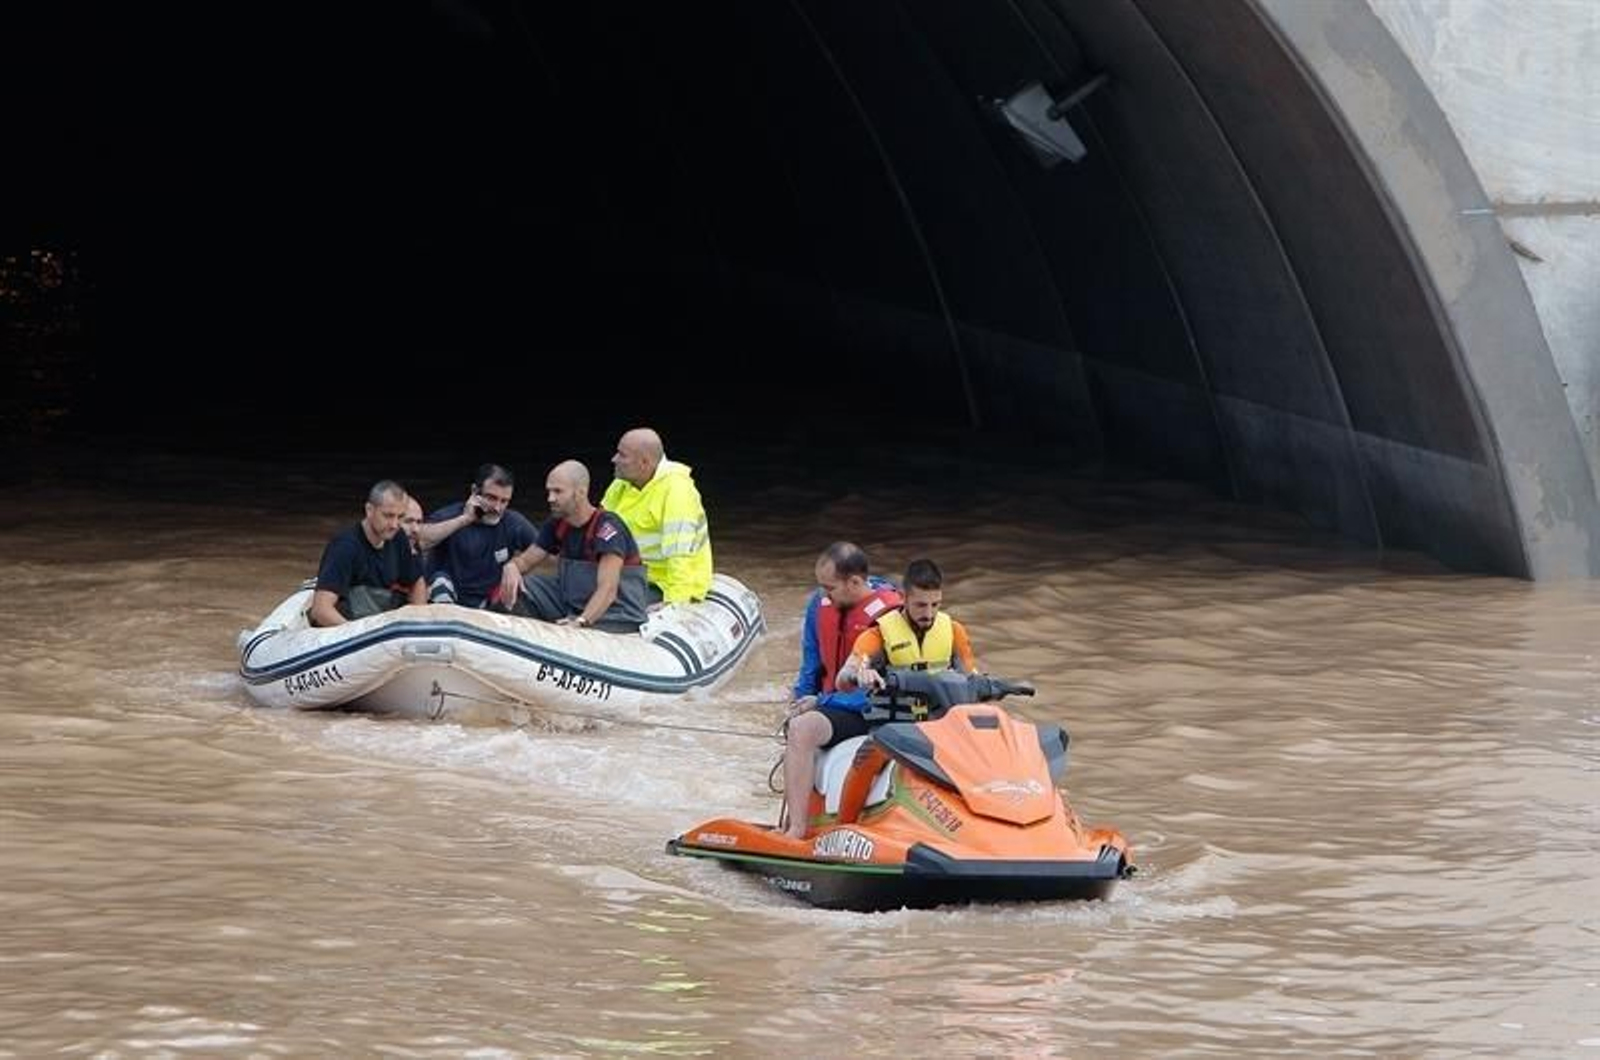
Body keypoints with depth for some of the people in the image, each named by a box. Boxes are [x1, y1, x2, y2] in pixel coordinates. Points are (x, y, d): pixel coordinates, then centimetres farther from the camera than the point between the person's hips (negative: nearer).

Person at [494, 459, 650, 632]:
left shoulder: (607, 526, -20)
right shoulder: (557, 524, 4)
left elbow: (608, 590, -29)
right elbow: (526, 560, 11)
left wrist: (581, 621, -45)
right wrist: (511, 567, -15)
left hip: (617, 613, -7)